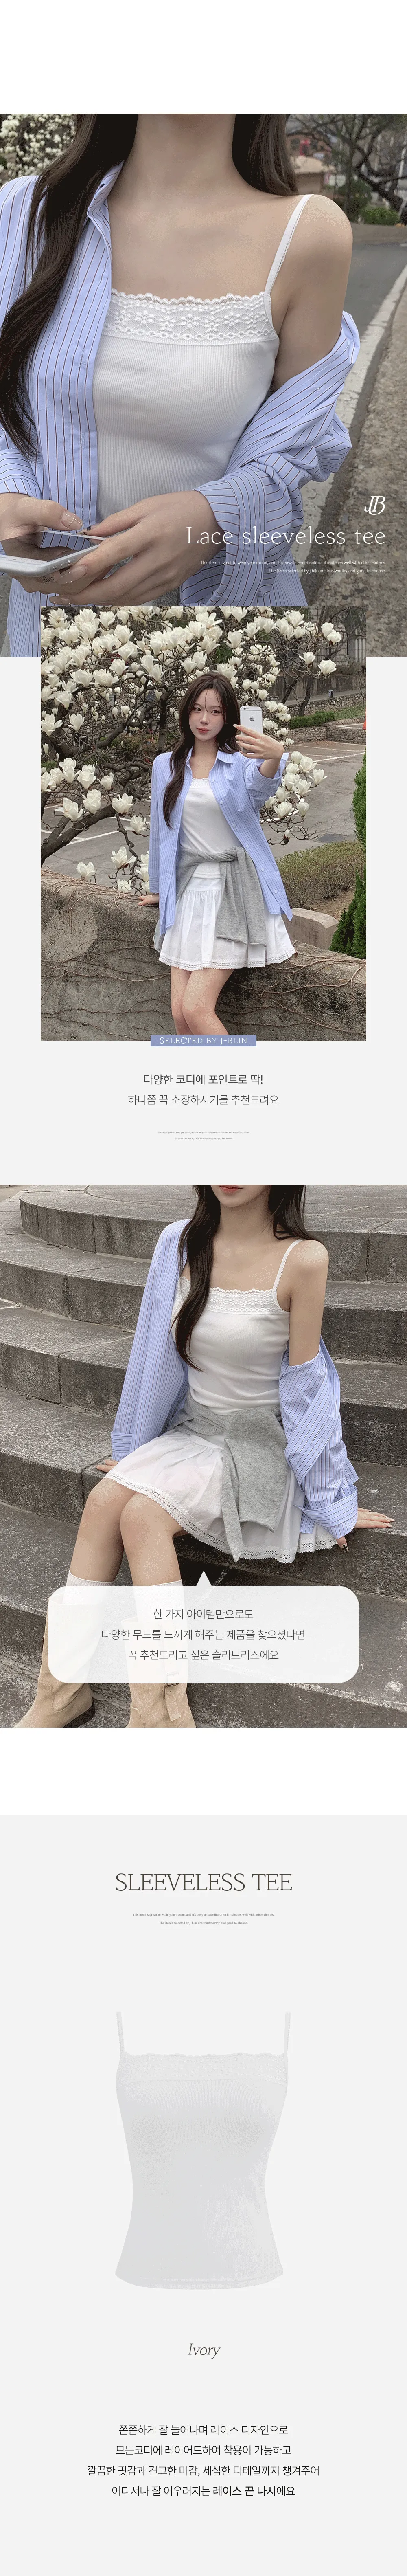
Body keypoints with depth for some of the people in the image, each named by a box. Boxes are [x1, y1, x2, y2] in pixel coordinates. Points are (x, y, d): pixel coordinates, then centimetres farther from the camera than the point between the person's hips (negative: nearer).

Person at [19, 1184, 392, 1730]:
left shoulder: (303, 1260, -17)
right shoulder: (181, 1245, -1)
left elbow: (303, 1383, -10)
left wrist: (327, 1498, -3)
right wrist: (136, 1455, 20)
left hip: (259, 1444, -5)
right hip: (190, 1432, 5)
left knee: (143, 1513, -26)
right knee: (104, 1500, -21)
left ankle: (162, 1712, -24)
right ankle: (61, 1690, -18)